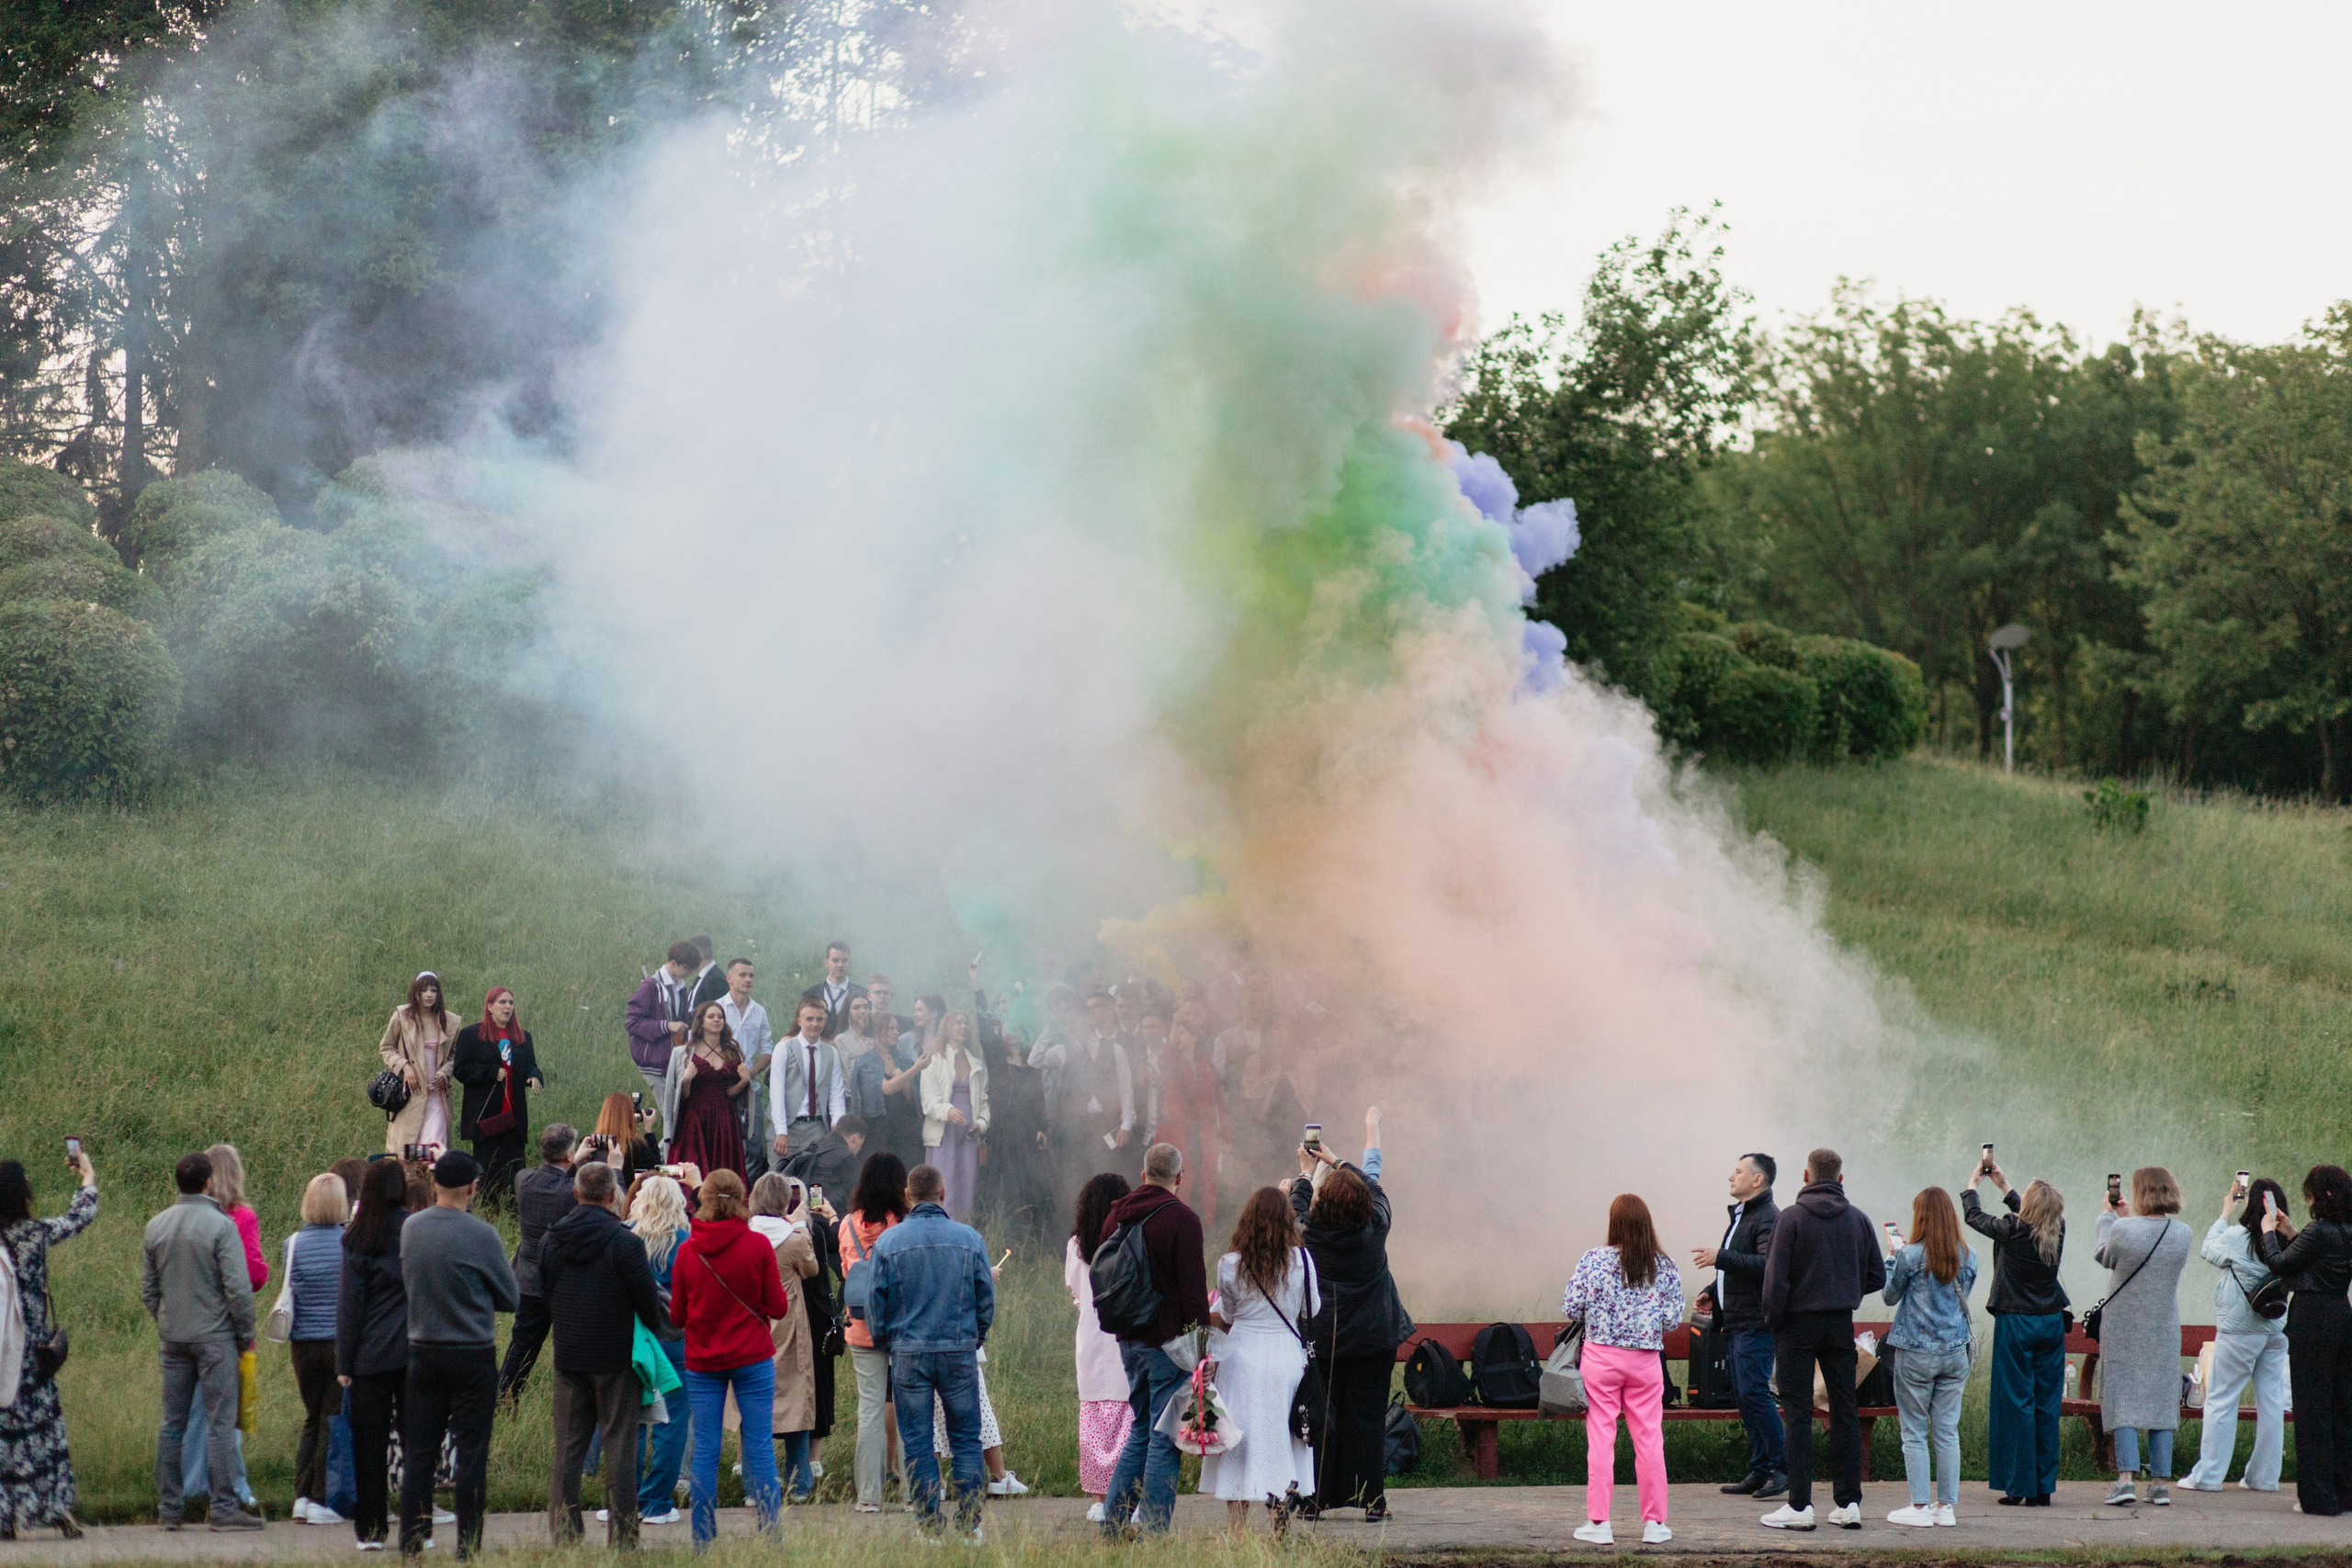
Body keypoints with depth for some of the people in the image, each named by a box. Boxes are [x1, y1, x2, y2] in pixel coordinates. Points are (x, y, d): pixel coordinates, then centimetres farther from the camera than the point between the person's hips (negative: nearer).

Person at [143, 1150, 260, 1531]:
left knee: (172, 1424, 9)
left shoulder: (156, 1227, 7)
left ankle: (168, 1508, 10)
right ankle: (224, 1508, -7)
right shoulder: (220, 1225, -12)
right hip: (215, 1336, -6)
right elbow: (238, 1287, -14)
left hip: (173, 1338, 6)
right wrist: (246, 1333, -3)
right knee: (220, 1423, -4)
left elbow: (147, 1288, 12)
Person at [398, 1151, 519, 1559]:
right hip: (473, 1357, -4)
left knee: (418, 1453, 8)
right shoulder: (480, 1235, -13)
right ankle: (468, 1547, 1)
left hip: (422, 1353, 4)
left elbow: (407, 1283, 11)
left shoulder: (410, 1228, 0)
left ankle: (411, 1543, 8)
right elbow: (511, 1299, -4)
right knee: (470, 1456, 1)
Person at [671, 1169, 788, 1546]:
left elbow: (676, 1316, 3)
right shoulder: (758, 1246, -9)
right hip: (752, 1359, -2)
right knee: (759, 1448, 1)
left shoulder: (687, 1250, -3)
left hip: (702, 1361, 2)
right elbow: (778, 1306, -5)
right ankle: (770, 1533, 0)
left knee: (705, 1450, 6)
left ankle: (703, 1538, 6)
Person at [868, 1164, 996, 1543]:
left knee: (917, 1442, 5)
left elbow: (875, 1301, 1)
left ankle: (930, 1526, 4)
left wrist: (885, 1339, 18)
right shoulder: (969, 1238, -1)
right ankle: (970, 1525, 5)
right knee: (966, 1439, 8)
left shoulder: (889, 1241, -4)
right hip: (960, 1352, 1)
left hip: (909, 1354, -1)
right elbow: (986, 1298, 5)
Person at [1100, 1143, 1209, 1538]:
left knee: (1141, 1430, 19)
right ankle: (1152, 1534, -4)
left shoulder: (1119, 1216, 10)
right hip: (1168, 1342, -7)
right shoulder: (1182, 1219, -12)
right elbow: (1194, 1289, -15)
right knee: (1164, 1438, -3)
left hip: (1129, 1341, 7)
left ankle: (1111, 1523, 15)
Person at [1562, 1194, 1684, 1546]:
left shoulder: (1594, 1259, -8)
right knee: (1649, 1439, 8)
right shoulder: (1664, 1266, -3)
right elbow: (1673, 1318, -1)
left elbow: (1570, 1308, -7)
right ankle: (1654, 1523, 11)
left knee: (1600, 1439, 2)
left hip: (1601, 1357, -1)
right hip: (1645, 1360, 1)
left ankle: (1598, 1522, 2)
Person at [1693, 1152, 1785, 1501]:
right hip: (1735, 1322, 10)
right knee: (1744, 1396, 9)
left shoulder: (1768, 1217, -12)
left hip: (1755, 1323, -10)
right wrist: (1712, 1294, 17)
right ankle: (1759, 1471, 12)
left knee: (1754, 1392, -15)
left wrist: (1720, 1258, -23)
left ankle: (1780, 1466, -11)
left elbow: (1767, 1264, -26)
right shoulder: (1739, 1215, 21)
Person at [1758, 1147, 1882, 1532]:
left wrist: (1773, 1317, 0)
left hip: (1798, 1325, -4)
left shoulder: (1790, 1218, -9)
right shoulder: (1858, 1220, 4)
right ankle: (1848, 1503, 9)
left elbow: (1775, 1277, -13)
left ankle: (1799, 1505, -5)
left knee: (1797, 1414, -1)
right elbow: (1876, 1276, 7)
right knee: (1844, 1412, 9)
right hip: (1841, 1325, 4)